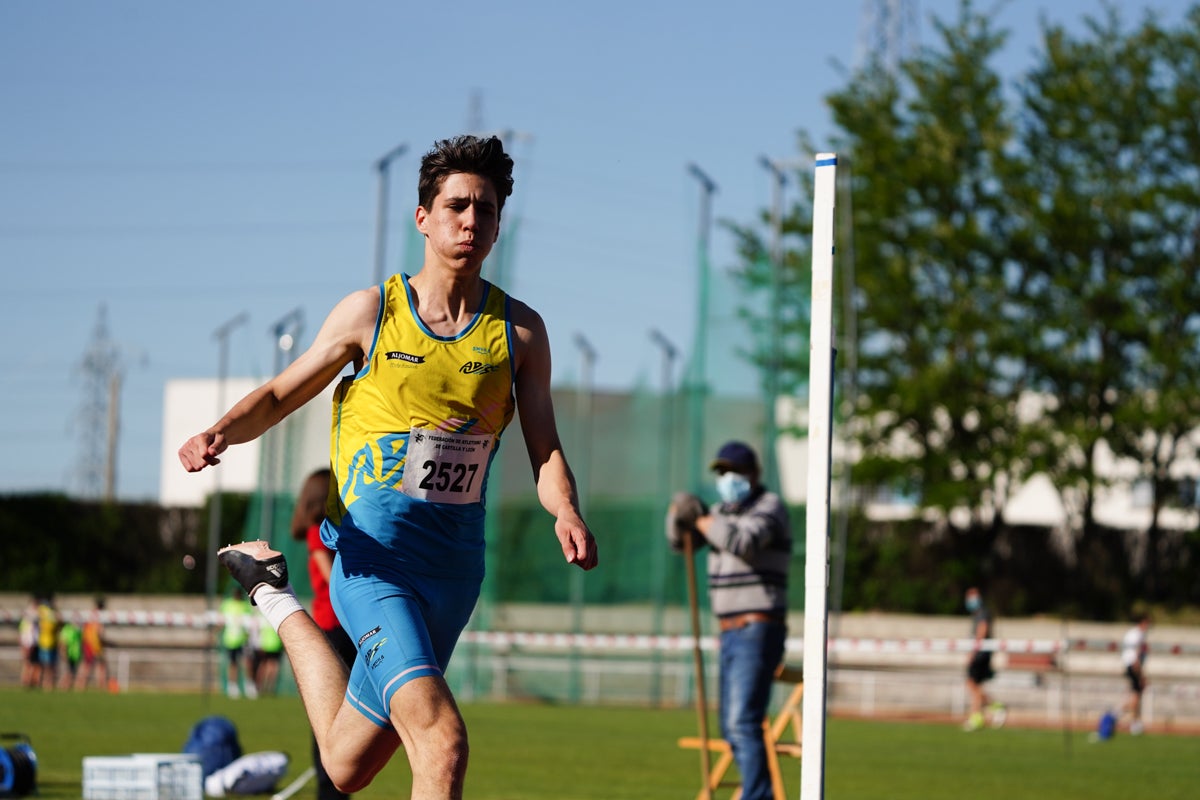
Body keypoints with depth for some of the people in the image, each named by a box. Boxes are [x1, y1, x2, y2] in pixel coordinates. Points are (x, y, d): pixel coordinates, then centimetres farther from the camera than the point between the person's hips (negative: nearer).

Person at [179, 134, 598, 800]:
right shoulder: (369, 313, 0)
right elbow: (280, 395, 8)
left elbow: (545, 452, 5)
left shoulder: (519, 330, 5)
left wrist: (566, 514, -18)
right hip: (373, 556, -4)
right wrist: (219, 433, -14)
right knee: (443, 742, -27)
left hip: (454, 569, 4)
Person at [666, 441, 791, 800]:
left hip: (758, 633, -9)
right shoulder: (724, 511, 16)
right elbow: (679, 540, 17)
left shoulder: (769, 506, -9)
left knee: (743, 723, -18)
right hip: (731, 635, 9)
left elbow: (742, 542, -27)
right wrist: (679, 516, -5)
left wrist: (701, 518, -14)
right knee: (732, 727, 14)